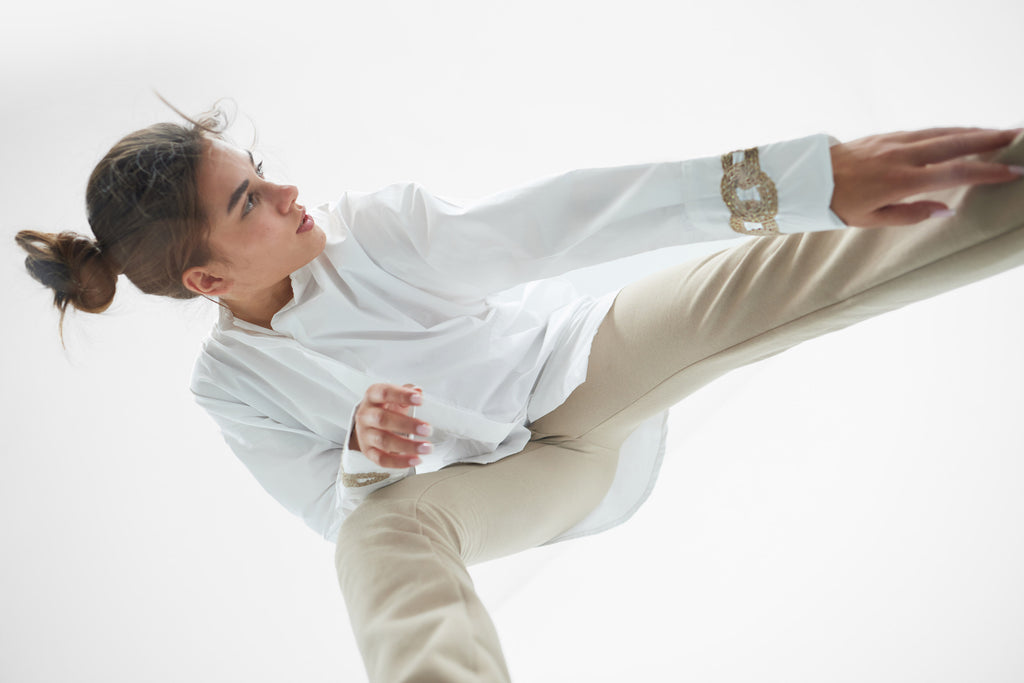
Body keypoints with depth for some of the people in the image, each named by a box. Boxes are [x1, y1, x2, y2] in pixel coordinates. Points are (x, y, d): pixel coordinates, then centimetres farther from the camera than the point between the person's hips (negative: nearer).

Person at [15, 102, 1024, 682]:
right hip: (528, 475, 0)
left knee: (772, 271, -26)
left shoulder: (369, 227, -19)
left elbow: (551, 222, -30)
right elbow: (337, 514, -6)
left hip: (585, 365, 0)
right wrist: (361, 452, -33)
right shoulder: (229, 384, -11)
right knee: (382, 530, -35)